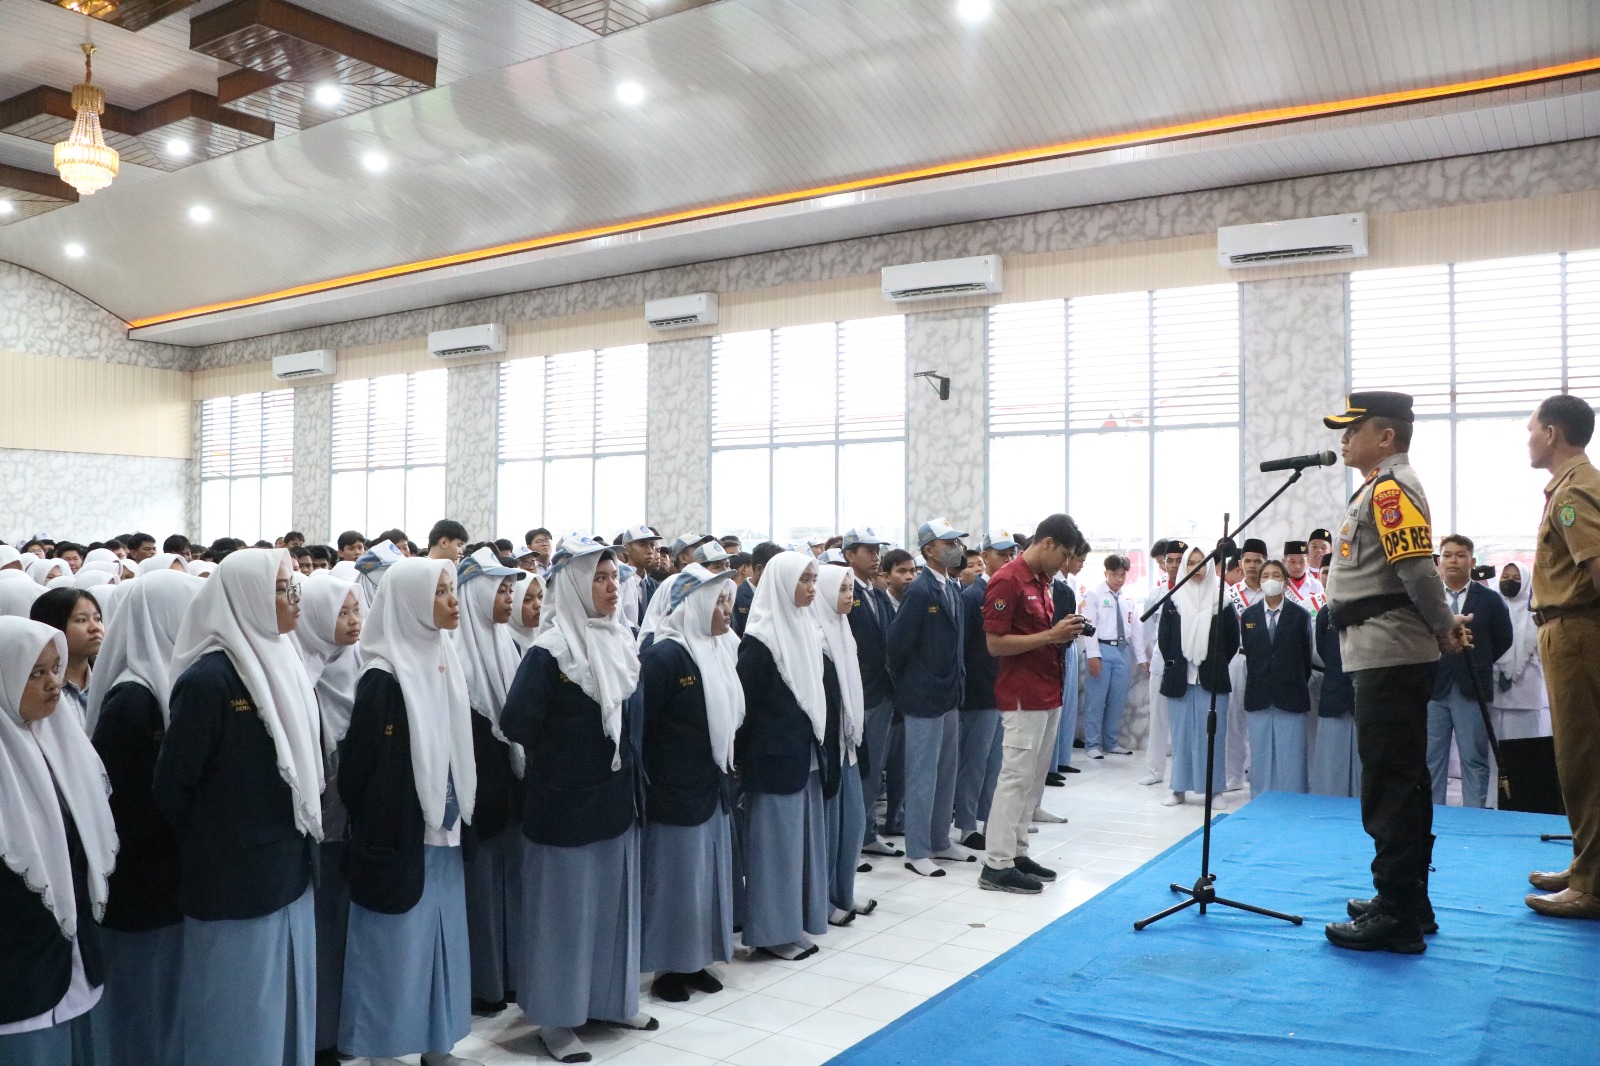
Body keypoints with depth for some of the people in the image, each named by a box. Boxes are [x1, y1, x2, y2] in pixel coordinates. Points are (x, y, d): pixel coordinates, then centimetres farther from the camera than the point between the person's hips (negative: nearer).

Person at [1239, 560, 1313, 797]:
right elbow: (1248, 654, 10)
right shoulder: (1248, 616, 8)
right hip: (1258, 698, 2)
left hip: (1291, 698, -2)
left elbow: (1306, 657, 5)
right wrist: (1255, 688, 7)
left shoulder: (1301, 616, 1)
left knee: (1291, 760, 0)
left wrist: (1297, 687, 7)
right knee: (1260, 758, 8)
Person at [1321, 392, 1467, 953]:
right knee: (1400, 781, 15)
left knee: (1390, 784, -6)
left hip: (1391, 658, -11)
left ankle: (1397, 917, 1)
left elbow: (1418, 570, -21)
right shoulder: (1385, 487, 19)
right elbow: (1412, 572, 21)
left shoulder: (1390, 488, -13)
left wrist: (1445, 629, -9)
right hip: (1386, 656, 11)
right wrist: (1443, 627, 13)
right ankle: (1407, 901, 25)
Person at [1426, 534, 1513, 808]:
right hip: (1433, 687, 1)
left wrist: (1477, 664, 7)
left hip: (1471, 689, -1)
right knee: (1430, 760, 4)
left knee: (1474, 760, 2)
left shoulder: (1490, 600, 5)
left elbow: (1503, 640, 9)